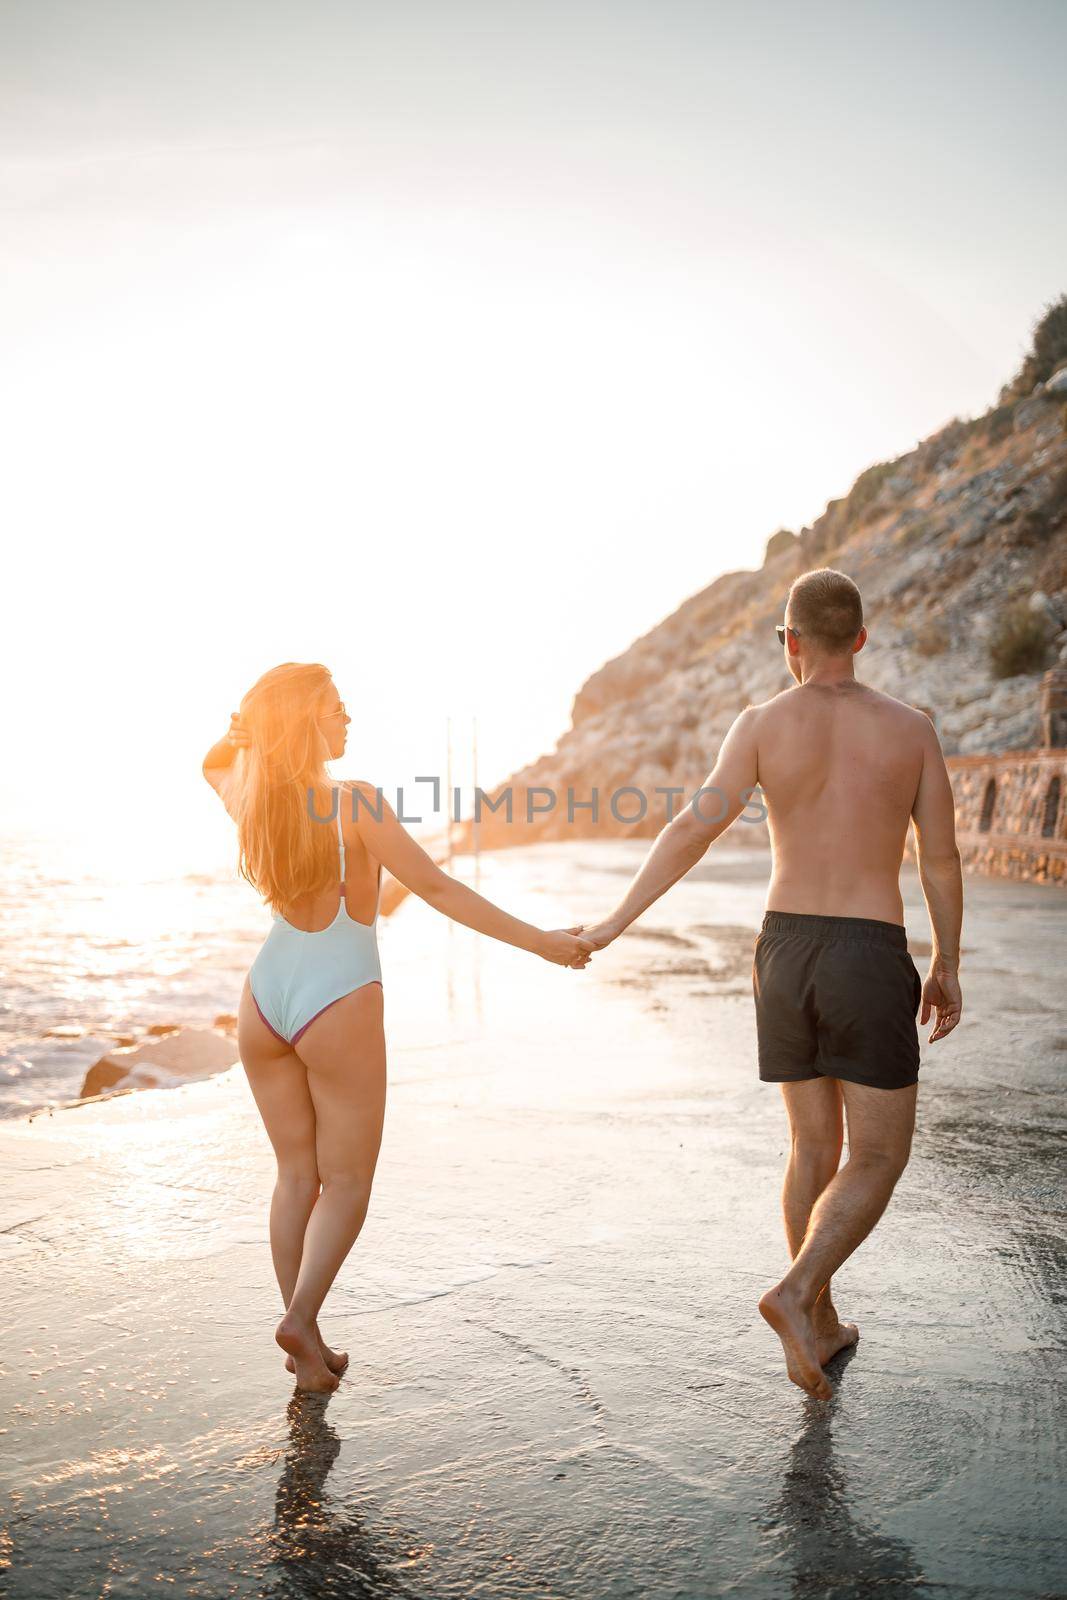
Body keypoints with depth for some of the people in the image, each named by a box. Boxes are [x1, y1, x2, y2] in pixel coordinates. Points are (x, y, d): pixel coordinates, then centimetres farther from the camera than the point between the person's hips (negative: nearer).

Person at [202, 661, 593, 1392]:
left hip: (266, 999, 6)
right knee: (346, 1182, 11)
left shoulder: (249, 798, -3)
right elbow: (436, 888, -21)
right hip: (338, 1006, -5)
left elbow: (213, 762, 23)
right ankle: (301, 1316, -5)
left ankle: (307, 1343, 19)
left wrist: (247, 729, 3)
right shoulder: (354, 803, -20)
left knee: (297, 1175, 16)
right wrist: (539, 941, -17)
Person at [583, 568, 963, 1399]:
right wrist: (948, 968, 11)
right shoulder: (912, 726, -2)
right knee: (879, 1160, 7)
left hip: (786, 953, 3)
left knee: (815, 1147, 17)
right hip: (871, 961, -3)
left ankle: (822, 1325, 23)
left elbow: (697, 825, -15)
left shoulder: (762, 723, -3)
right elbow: (942, 857, 0)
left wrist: (616, 922, -13)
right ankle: (795, 1295, -12)